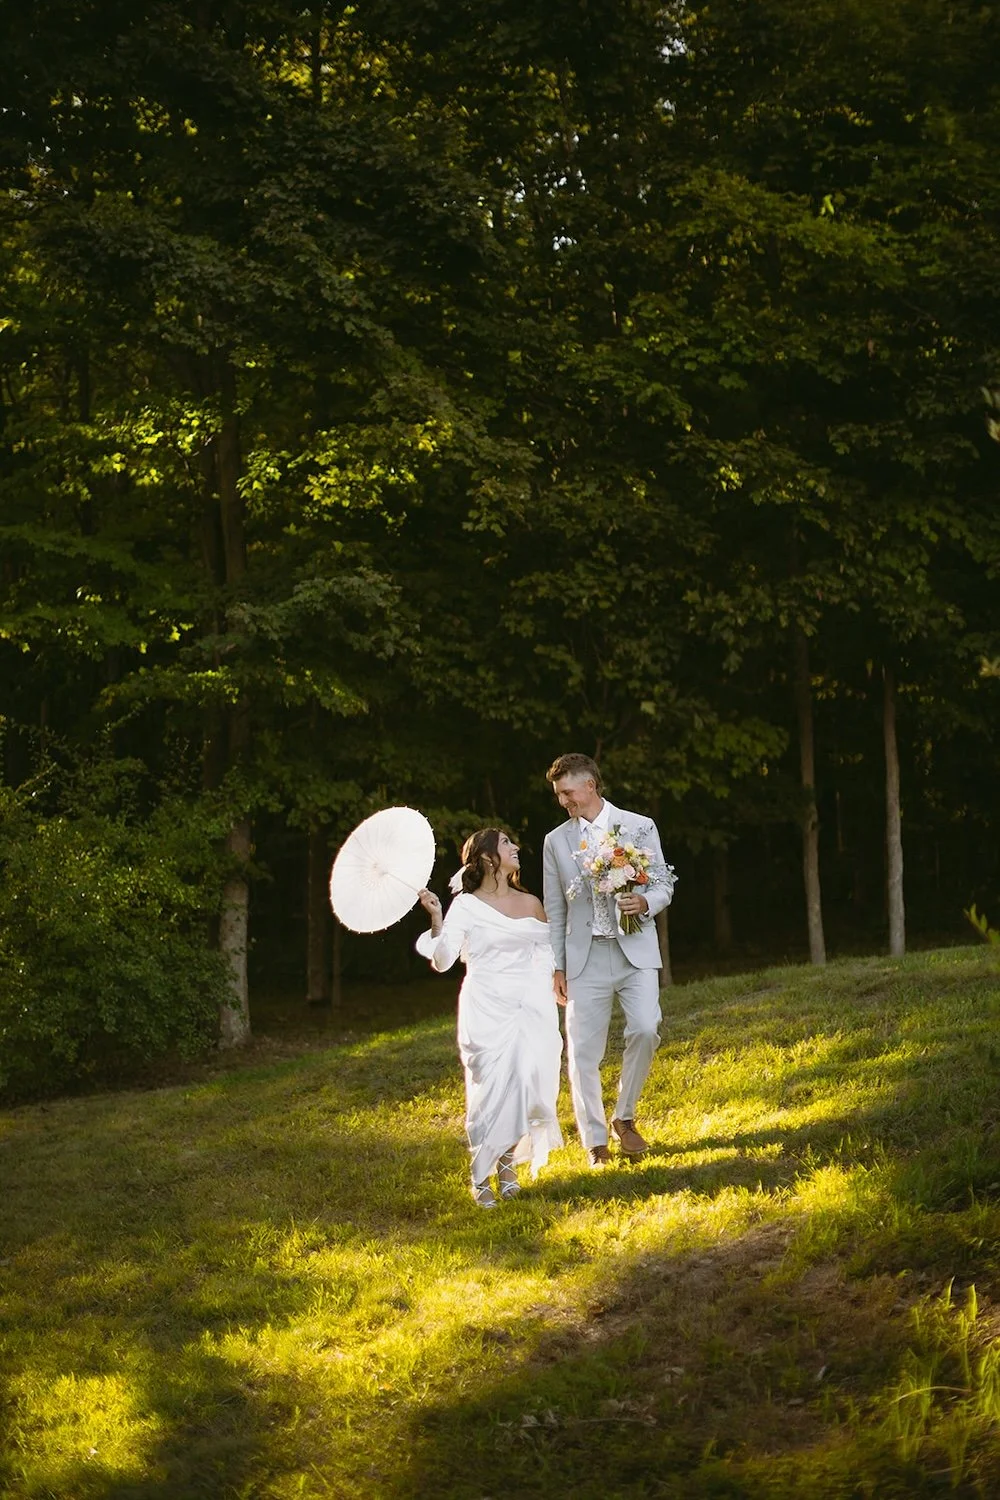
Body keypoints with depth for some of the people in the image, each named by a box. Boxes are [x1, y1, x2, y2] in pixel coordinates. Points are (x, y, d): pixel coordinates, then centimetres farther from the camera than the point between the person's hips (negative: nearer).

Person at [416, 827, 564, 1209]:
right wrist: (436, 919, -22)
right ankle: (481, 1176, 7)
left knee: (527, 1087, -3)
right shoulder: (466, 906, -2)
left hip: (531, 1007, 4)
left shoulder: (531, 904, 12)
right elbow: (443, 960, -9)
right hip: (487, 1010, -4)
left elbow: (546, 954, 19)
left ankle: (509, 1163, 15)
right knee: (491, 1088, -6)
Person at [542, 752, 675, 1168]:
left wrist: (645, 902, -15)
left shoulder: (639, 828, 4)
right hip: (585, 957, 1)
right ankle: (595, 1142, 10)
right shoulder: (556, 841, 8)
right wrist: (556, 967, 7)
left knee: (645, 1029, -18)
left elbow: (664, 883, 7)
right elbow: (555, 910, 11)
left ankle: (625, 1117, 6)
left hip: (635, 950, -1)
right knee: (583, 1051, -2)